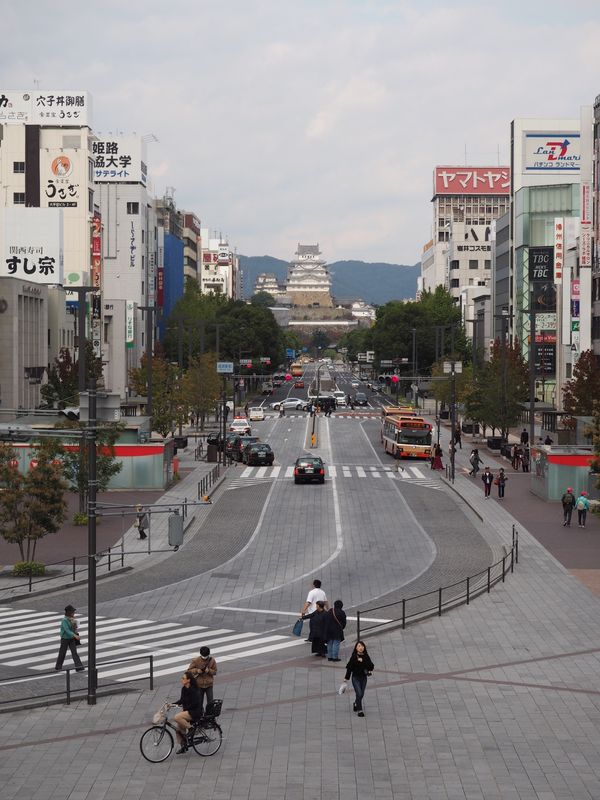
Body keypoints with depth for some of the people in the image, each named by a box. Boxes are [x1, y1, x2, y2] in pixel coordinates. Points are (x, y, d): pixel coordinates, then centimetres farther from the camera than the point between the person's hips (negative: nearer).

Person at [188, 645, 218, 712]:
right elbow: (189, 670, -4)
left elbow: (215, 672, -2)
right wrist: (196, 670, -23)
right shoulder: (195, 661, -9)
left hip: (209, 684, 0)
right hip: (199, 684, 0)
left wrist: (209, 670, -23)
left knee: (210, 702, 3)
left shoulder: (212, 661, -7)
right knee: (199, 702, 8)